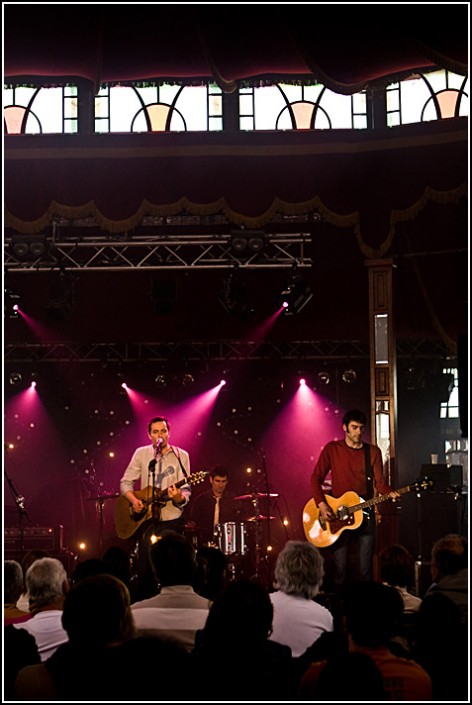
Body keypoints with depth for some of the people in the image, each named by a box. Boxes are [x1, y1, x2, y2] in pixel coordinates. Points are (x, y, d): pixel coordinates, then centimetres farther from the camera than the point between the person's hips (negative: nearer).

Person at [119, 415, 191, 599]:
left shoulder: (181, 456, -1)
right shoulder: (141, 453, 5)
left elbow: (186, 491, -5)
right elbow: (126, 482, 8)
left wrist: (178, 497, -27)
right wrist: (134, 500, -10)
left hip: (172, 519, -1)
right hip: (146, 518, 1)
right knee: (145, 568, -2)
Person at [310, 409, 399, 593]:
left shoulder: (373, 451, 8)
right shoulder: (332, 449, 2)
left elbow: (379, 481, 3)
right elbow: (316, 478, 0)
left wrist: (389, 493, -18)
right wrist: (322, 505, -13)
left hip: (364, 514, 2)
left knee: (365, 569, 3)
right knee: (340, 569, -3)